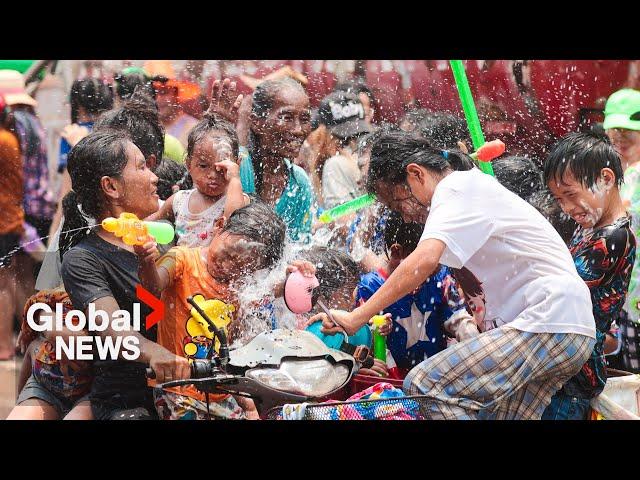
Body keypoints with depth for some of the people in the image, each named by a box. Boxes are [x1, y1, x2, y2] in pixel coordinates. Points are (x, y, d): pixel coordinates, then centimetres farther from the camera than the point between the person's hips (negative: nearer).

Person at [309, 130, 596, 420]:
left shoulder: (456, 189, -9)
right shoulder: (470, 187, 22)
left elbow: (424, 260, -26)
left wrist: (355, 318, -26)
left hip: (549, 325, -11)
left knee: (424, 385, -18)